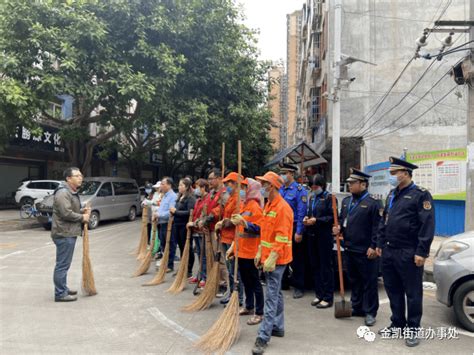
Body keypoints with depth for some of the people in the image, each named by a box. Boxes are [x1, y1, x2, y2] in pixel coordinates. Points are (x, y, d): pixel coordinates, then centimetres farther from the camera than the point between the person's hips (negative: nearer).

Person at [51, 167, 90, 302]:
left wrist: (82, 211, 8)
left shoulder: (72, 192, 17)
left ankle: (63, 288, 29)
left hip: (68, 233, 11)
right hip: (64, 234, -11)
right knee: (62, 264, -5)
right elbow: (66, 213, -25)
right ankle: (60, 294, 1)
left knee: (64, 264, 18)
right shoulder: (63, 192, -17)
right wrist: (82, 217, -12)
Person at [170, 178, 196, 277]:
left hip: (185, 226, -8)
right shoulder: (179, 197, 14)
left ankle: (189, 271, 11)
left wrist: (176, 211, -18)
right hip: (177, 224, 8)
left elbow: (189, 212, -23)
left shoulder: (191, 198, -12)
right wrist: (173, 211, 3)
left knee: (187, 248, 1)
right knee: (181, 248, 14)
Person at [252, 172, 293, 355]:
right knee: (276, 293, 18)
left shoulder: (283, 208, -17)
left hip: (276, 259, -9)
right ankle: (278, 327, 30)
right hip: (267, 256, 9)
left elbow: (282, 237, -22)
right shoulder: (268, 206, 12)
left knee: (271, 297, -7)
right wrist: (260, 253, 17)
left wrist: (272, 258, -25)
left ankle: (263, 337, -4)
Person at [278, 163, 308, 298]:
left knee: (296, 259, 5)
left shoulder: (299, 190, -11)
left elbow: (301, 213, -15)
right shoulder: (280, 189, 7)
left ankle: (298, 287, 16)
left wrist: (299, 232, -18)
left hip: (294, 228, -6)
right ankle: (284, 282, 29)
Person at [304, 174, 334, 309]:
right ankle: (319, 294, 23)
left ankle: (328, 298, 7)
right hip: (312, 235, 7)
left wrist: (316, 220, -17)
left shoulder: (328, 197, -7)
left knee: (326, 266, -1)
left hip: (324, 236, -7)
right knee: (315, 266, 12)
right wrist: (307, 218, 4)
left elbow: (333, 217, -12)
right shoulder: (312, 198, 15)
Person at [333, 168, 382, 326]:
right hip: (349, 248, 7)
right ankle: (357, 308, 30)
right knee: (354, 280, 17)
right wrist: (339, 228, -1)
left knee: (369, 282, 4)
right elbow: (342, 219, 20)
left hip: (365, 251, -7)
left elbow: (377, 227, -14)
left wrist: (373, 247, -16)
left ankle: (370, 312, 15)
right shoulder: (346, 201, 12)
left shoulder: (373, 203, -11)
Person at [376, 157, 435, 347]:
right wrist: (380, 244, 14)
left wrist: (422, 252, -18)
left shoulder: (420, 194, -9)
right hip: (389, 252, 7)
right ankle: (397, 324, 28)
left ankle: (412, 330, 16)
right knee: (393, 290, 15)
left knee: (412, 293, 5)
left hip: (409, 254, -7)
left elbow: (427, 225, -15)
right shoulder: (392, 195, 14)